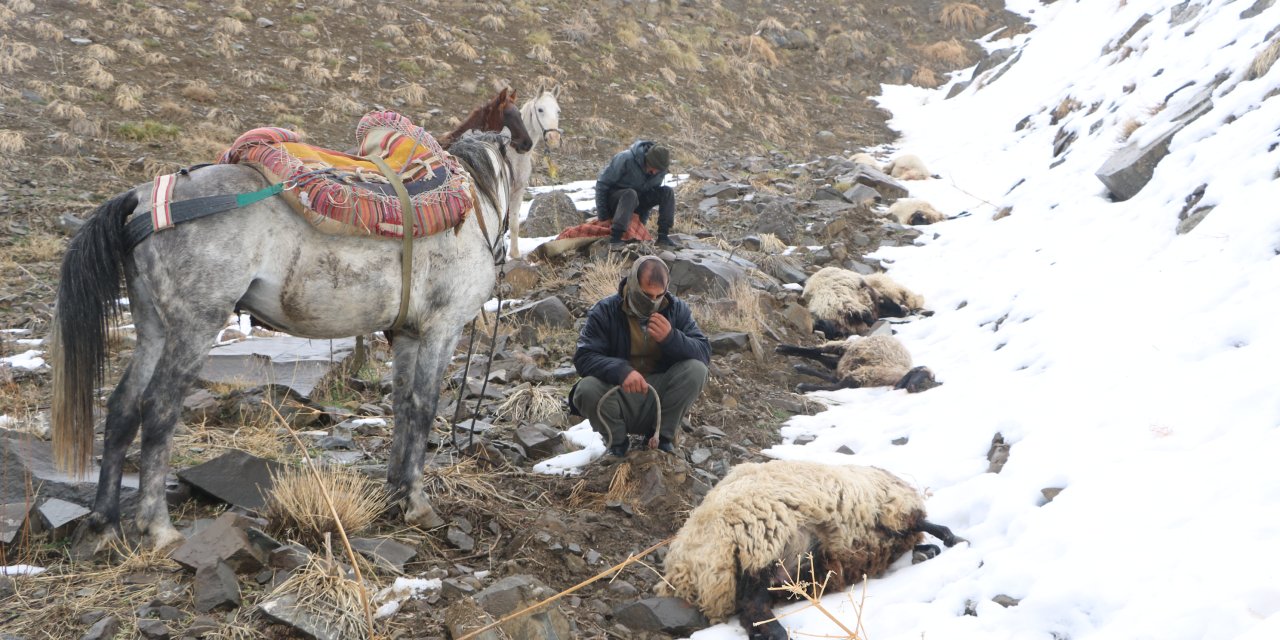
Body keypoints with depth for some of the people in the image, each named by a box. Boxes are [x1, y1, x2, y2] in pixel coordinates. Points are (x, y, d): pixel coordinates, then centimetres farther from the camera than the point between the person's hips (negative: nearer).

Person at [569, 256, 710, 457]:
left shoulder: (676, 309, -1)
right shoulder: (605, 312, -9)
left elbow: (704, 353, -9)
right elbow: (583, 357, -19)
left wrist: (671, 338, -28)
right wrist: (621, 371, -38)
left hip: (659, 400, 2)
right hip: (618, 399, -2)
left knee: (696, 369, -22)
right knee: (587, 390, -33)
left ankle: (662, 436, -2)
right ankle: (617, 442, -2)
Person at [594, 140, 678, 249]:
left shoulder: (660, 171, -8)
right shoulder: (626, 159, -26)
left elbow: (651, 194, 9)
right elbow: (602, 183, -19)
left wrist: (643, 218, 3)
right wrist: (602, 215, -18)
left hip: (637, 200, 6)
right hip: (613, 198, -6)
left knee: (668, 192, -14)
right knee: (630, 194, -40)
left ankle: (663, 236, -16)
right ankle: (614, 239, -45)